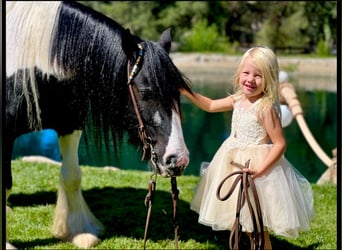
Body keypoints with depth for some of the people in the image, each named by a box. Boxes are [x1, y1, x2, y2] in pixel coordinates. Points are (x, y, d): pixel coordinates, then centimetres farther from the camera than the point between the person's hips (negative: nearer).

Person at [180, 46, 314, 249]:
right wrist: (186, 92, 9)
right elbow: (210, 105, 17)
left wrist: (260, 169, -28)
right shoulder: (238, 99, 1)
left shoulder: (266, 108, -22)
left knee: (257, 225, 2)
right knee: (246, 224, 19)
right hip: (234, 162, 8)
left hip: (256, 164, -8)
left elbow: (280, 144, -21)